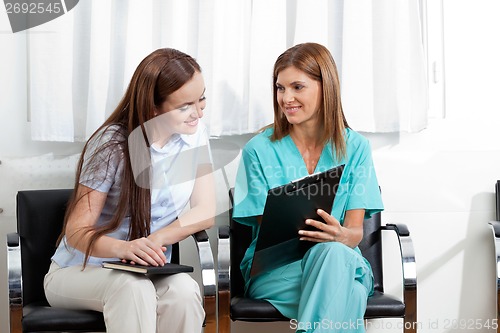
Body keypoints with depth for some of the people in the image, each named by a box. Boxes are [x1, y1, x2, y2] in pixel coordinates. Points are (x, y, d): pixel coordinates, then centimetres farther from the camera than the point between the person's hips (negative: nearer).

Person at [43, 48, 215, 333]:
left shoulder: (195, 134, -3)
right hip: (79, 272, -3)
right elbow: (76, 232, -18)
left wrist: (155, 240, -24)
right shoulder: (112, 144, -16)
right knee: (133, 287, -37)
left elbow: (205, 212, -4)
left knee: (184, 290, -32)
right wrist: (124, 248, -41)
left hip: (149, 272, 3)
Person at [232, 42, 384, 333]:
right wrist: (291, 232, -24)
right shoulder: (259, 150, 2)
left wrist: (340, 235, -26)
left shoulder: (355, 148, 5)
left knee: (330, 252, -38)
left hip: (341, 259, 2)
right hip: (275, 267, -2)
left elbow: (356, 231, 0)